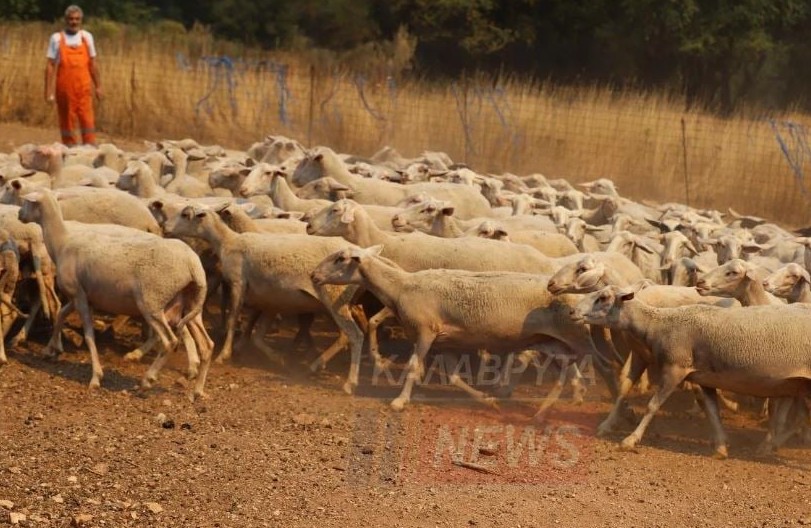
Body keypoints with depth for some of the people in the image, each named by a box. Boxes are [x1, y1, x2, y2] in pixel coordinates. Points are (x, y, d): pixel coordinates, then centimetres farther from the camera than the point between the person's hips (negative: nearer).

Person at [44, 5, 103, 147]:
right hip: (65, 89, -1)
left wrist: (98, 86, 11)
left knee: (87, 119, -7)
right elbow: (50, 66, -1)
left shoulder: (86, 37, 8)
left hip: (84, 88, 1)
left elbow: (92, 64, 14)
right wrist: (49, 91, -7)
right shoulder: (57, 38, 0)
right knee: (66, 122, 3)